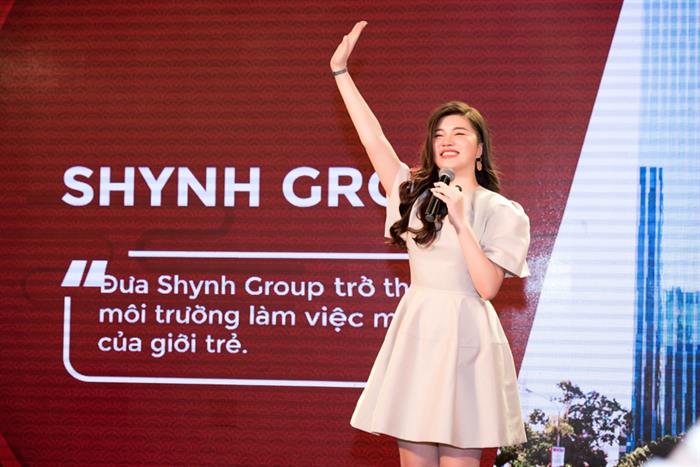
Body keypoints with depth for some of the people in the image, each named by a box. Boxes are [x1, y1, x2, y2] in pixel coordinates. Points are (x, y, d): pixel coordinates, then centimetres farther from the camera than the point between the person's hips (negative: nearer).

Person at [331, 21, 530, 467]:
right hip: (414, 334, 4)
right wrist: (340, 71, 6)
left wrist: (460, 221, -15)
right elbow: (373, 138, 8)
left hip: (465, 339, -4)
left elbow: (488, 286, -10)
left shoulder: (502, 213, -1)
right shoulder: (415, 194, 10)